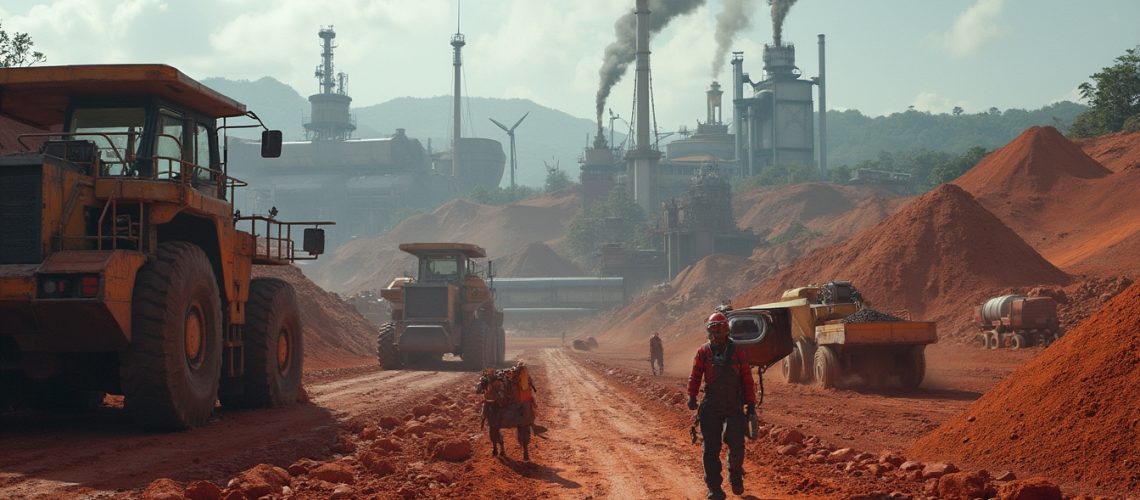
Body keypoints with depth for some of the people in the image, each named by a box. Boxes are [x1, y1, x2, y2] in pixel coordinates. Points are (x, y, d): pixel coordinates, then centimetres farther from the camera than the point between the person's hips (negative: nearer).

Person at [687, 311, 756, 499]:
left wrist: (751, 403, 2)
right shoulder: (703, 352, 5)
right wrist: (692, 396, -17)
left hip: (734, 406, 0)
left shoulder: (736, 351, 5)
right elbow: (695, 376, -2)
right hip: (710, 408, 1)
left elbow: (747, 378, 6)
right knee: (711, 448, 0)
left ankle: (736, 477, 22)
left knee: (736, 444, -6)